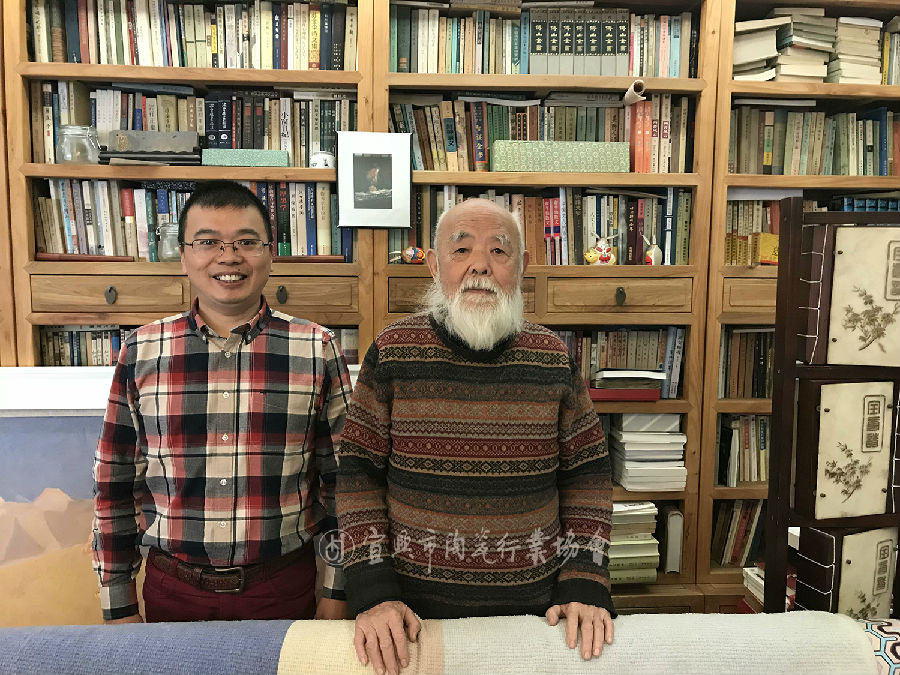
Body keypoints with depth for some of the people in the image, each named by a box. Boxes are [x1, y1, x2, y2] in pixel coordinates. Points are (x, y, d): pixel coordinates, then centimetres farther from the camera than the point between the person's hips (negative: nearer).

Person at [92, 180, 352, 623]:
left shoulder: (317, 350, -7)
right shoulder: (141, 351, -3)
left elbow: (341, 479, -2)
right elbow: (114, 484, 4)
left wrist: (336, 592, -1)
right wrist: (119, 607, 6)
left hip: (285, 587, -1)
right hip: (171, 588, 2)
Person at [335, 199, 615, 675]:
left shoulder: (552, 356, -4)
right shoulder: (392, 352, -8)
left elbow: (586, 474, 1)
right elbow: (358, 475, -5)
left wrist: (585, 588, -6)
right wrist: (372, 595, -12)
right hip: (415, 609, -1)